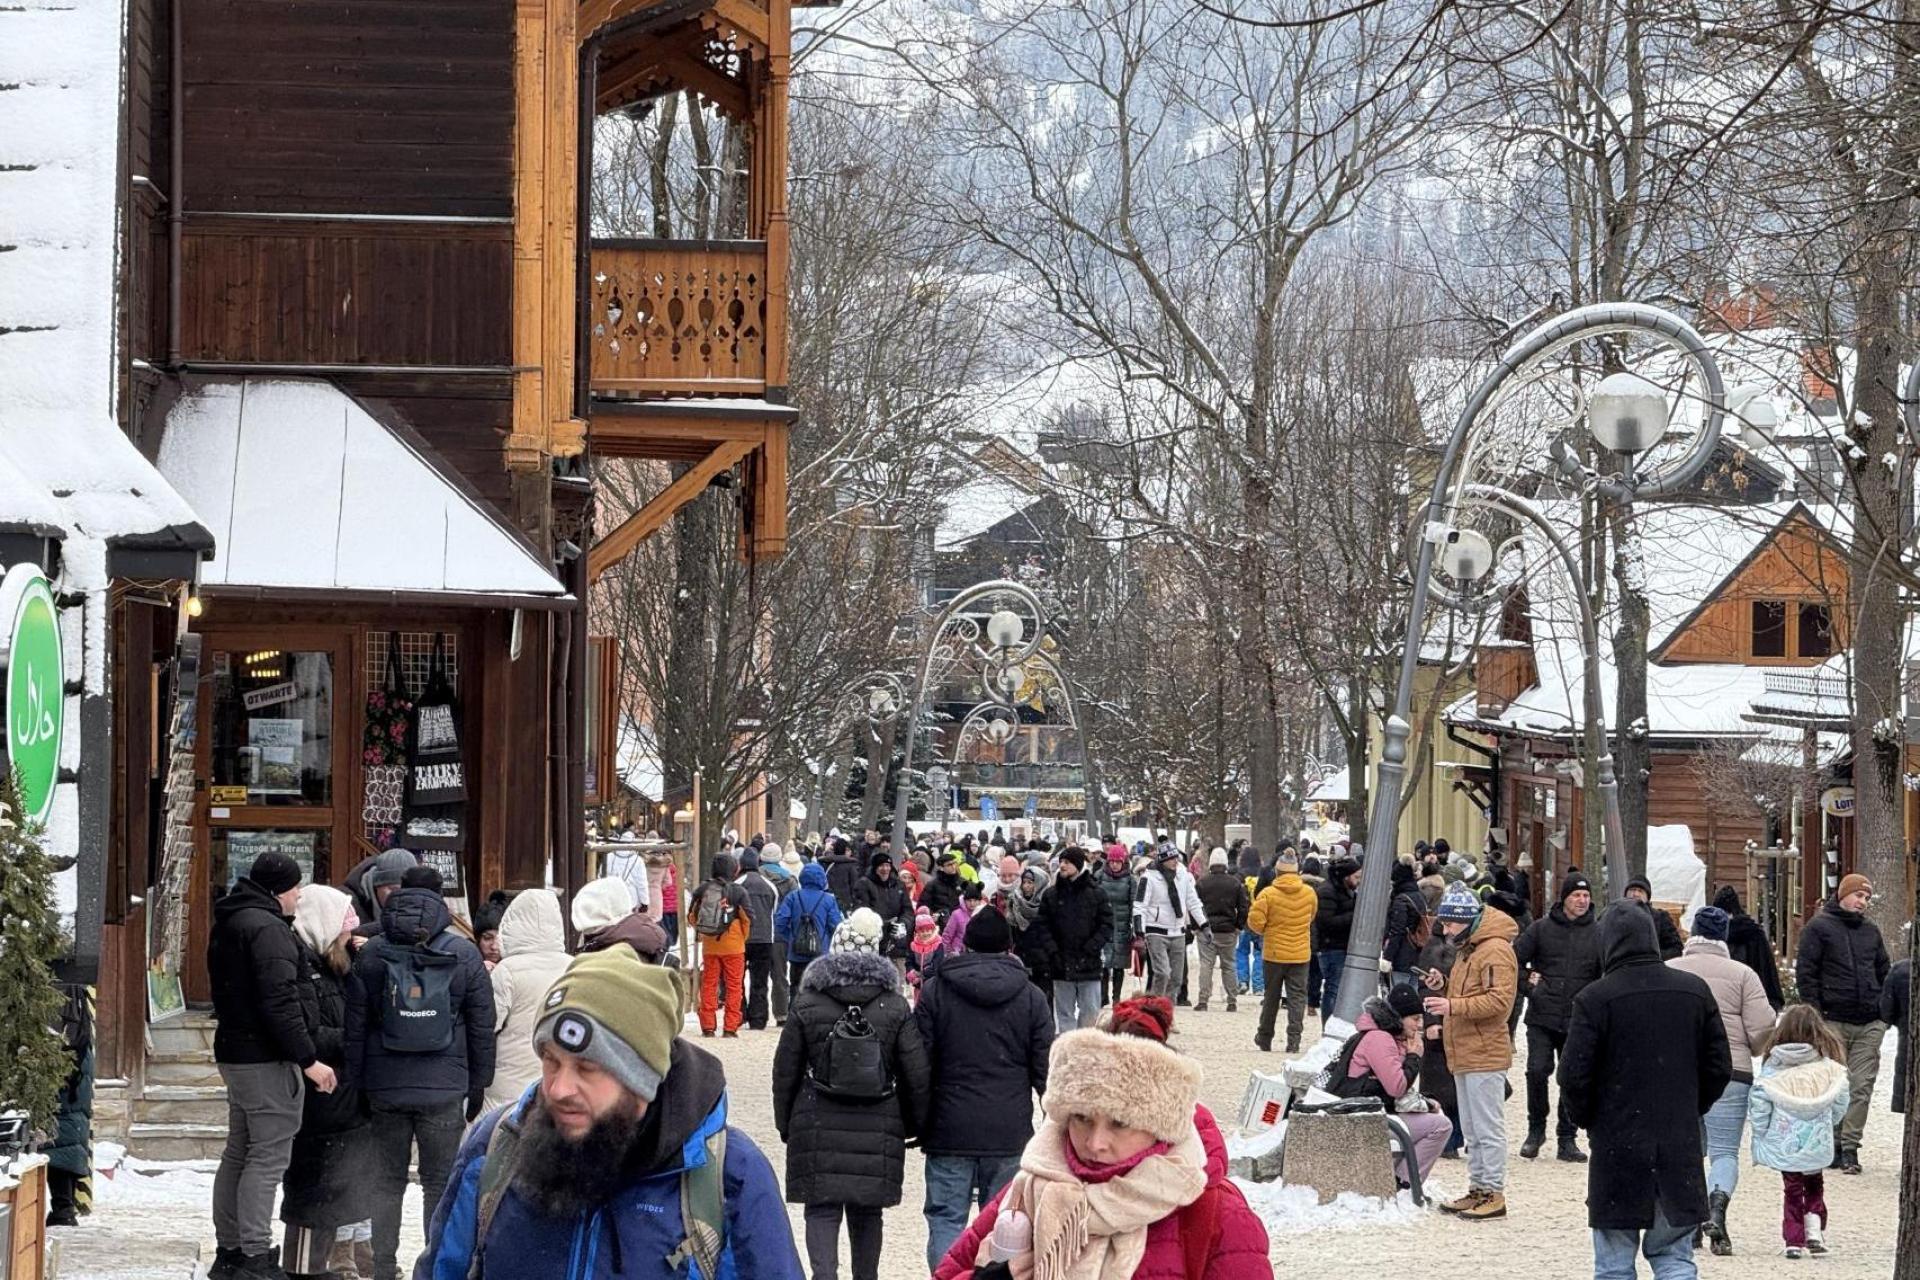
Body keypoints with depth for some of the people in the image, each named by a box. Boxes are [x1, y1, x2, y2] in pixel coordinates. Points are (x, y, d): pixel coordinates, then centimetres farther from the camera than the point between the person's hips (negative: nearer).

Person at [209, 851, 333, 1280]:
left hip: (233, 1052, 10)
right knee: (269, 1155, -8)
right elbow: (279, 1002, -23)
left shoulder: (228, 924, 16)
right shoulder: (267, 928, -16)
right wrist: (308, 1059, -21)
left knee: (240, 1150, 16)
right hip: (267, 1059, -10)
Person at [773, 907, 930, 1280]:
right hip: (878, 1130, 1)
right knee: (867, 1211, 13)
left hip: (818, 1127, -1)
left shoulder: (807, 1005, -3)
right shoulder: (895, 1008, -1)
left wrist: (785, 1123, 13)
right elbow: (917, 1074, 0)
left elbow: (785, 1070, 2)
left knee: (822, 1208, 0)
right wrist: (915, 1124, 12)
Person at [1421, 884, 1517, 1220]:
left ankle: (1494, 1194, -4)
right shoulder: (1467, 949, 19)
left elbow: (1499, 1000, -22)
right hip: (1464, 1054, 10)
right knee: (1472, 1129, 14)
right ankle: (1478, 1189, 21)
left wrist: (1453, 1006, -26)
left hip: (1484, 1054, -10)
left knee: (1488, 1127, -7)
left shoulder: (1495, 950, -14)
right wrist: (1443, 986, 10)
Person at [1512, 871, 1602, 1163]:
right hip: (1542, 1018, -1)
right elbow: (1515, 960, 6)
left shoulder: (1597, 934, 5)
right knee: (1537, 1071, -9)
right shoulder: (1542, 928, 3)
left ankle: (1567, 1139, 13)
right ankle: (1536, 1130, 9)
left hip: (1579, 1021, 1)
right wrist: (1529, 985, -3)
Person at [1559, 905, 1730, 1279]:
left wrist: (1587, 1120, 8)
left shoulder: (1594, 999, -11)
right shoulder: (1695, 991, 3)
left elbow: (1574, 1077, -11)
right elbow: (1720, 1067, 7)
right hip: (1680, 1147, 3)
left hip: (1617, 1149, -3)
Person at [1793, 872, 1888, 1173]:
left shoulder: (1871, 931, 17)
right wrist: (1815, 1012, -9)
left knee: (1861, 1086, -1)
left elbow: (1884, 973, 24)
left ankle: (1849, 1146, 1)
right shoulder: (1819, 927, 1)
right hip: (1833, 1021, -4)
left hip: (1870, 1024, 4)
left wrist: (1885, 1011, 14)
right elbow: (1806, 971, -2)